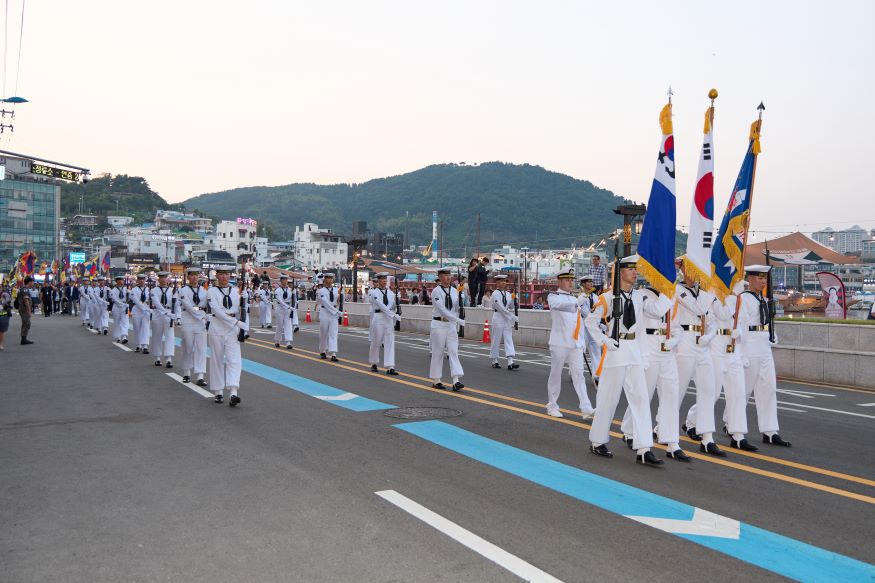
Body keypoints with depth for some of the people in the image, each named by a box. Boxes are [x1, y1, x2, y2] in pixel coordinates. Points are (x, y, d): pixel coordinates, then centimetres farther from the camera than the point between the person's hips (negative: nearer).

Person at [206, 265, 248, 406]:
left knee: (234, 360, -10)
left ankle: (234, 393, -19)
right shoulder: (211, 291, -2)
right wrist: (237, 322, -22)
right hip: (217, 328, -3)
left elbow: (241, 311, 16)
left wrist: (244, 328, 5)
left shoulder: (235, 291, 11)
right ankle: (218, 392, 16)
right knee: (217, 360, 5)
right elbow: (217, 311, -15)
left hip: (233, 329, 3)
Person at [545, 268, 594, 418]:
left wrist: (582, 342, 14)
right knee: (556, 374, 4)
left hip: (575, 344, 5)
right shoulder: (554, 297, -3)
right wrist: (577, 304, -43)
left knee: (578, 375, -2)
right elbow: (560, 305, -28)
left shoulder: (575, 299, 17)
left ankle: (586, 408, -8)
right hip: (559, 343, -5)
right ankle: (552, 406, 16)